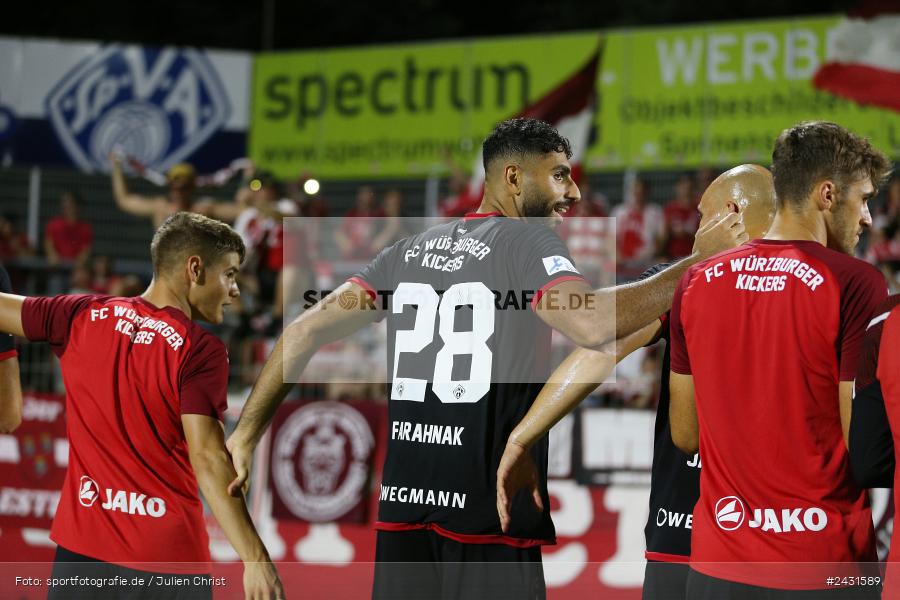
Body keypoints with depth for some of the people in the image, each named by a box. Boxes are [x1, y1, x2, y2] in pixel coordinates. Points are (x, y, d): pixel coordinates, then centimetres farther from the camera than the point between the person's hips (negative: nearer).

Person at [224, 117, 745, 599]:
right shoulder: (526, 240, -5)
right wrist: (697, 261, -17)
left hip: (405, 499, 7)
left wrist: (248, 433, 16)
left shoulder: (414, 249, 14)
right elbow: (594, 325, -24)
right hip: (487, 507, -6)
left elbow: (309, 329, 11)